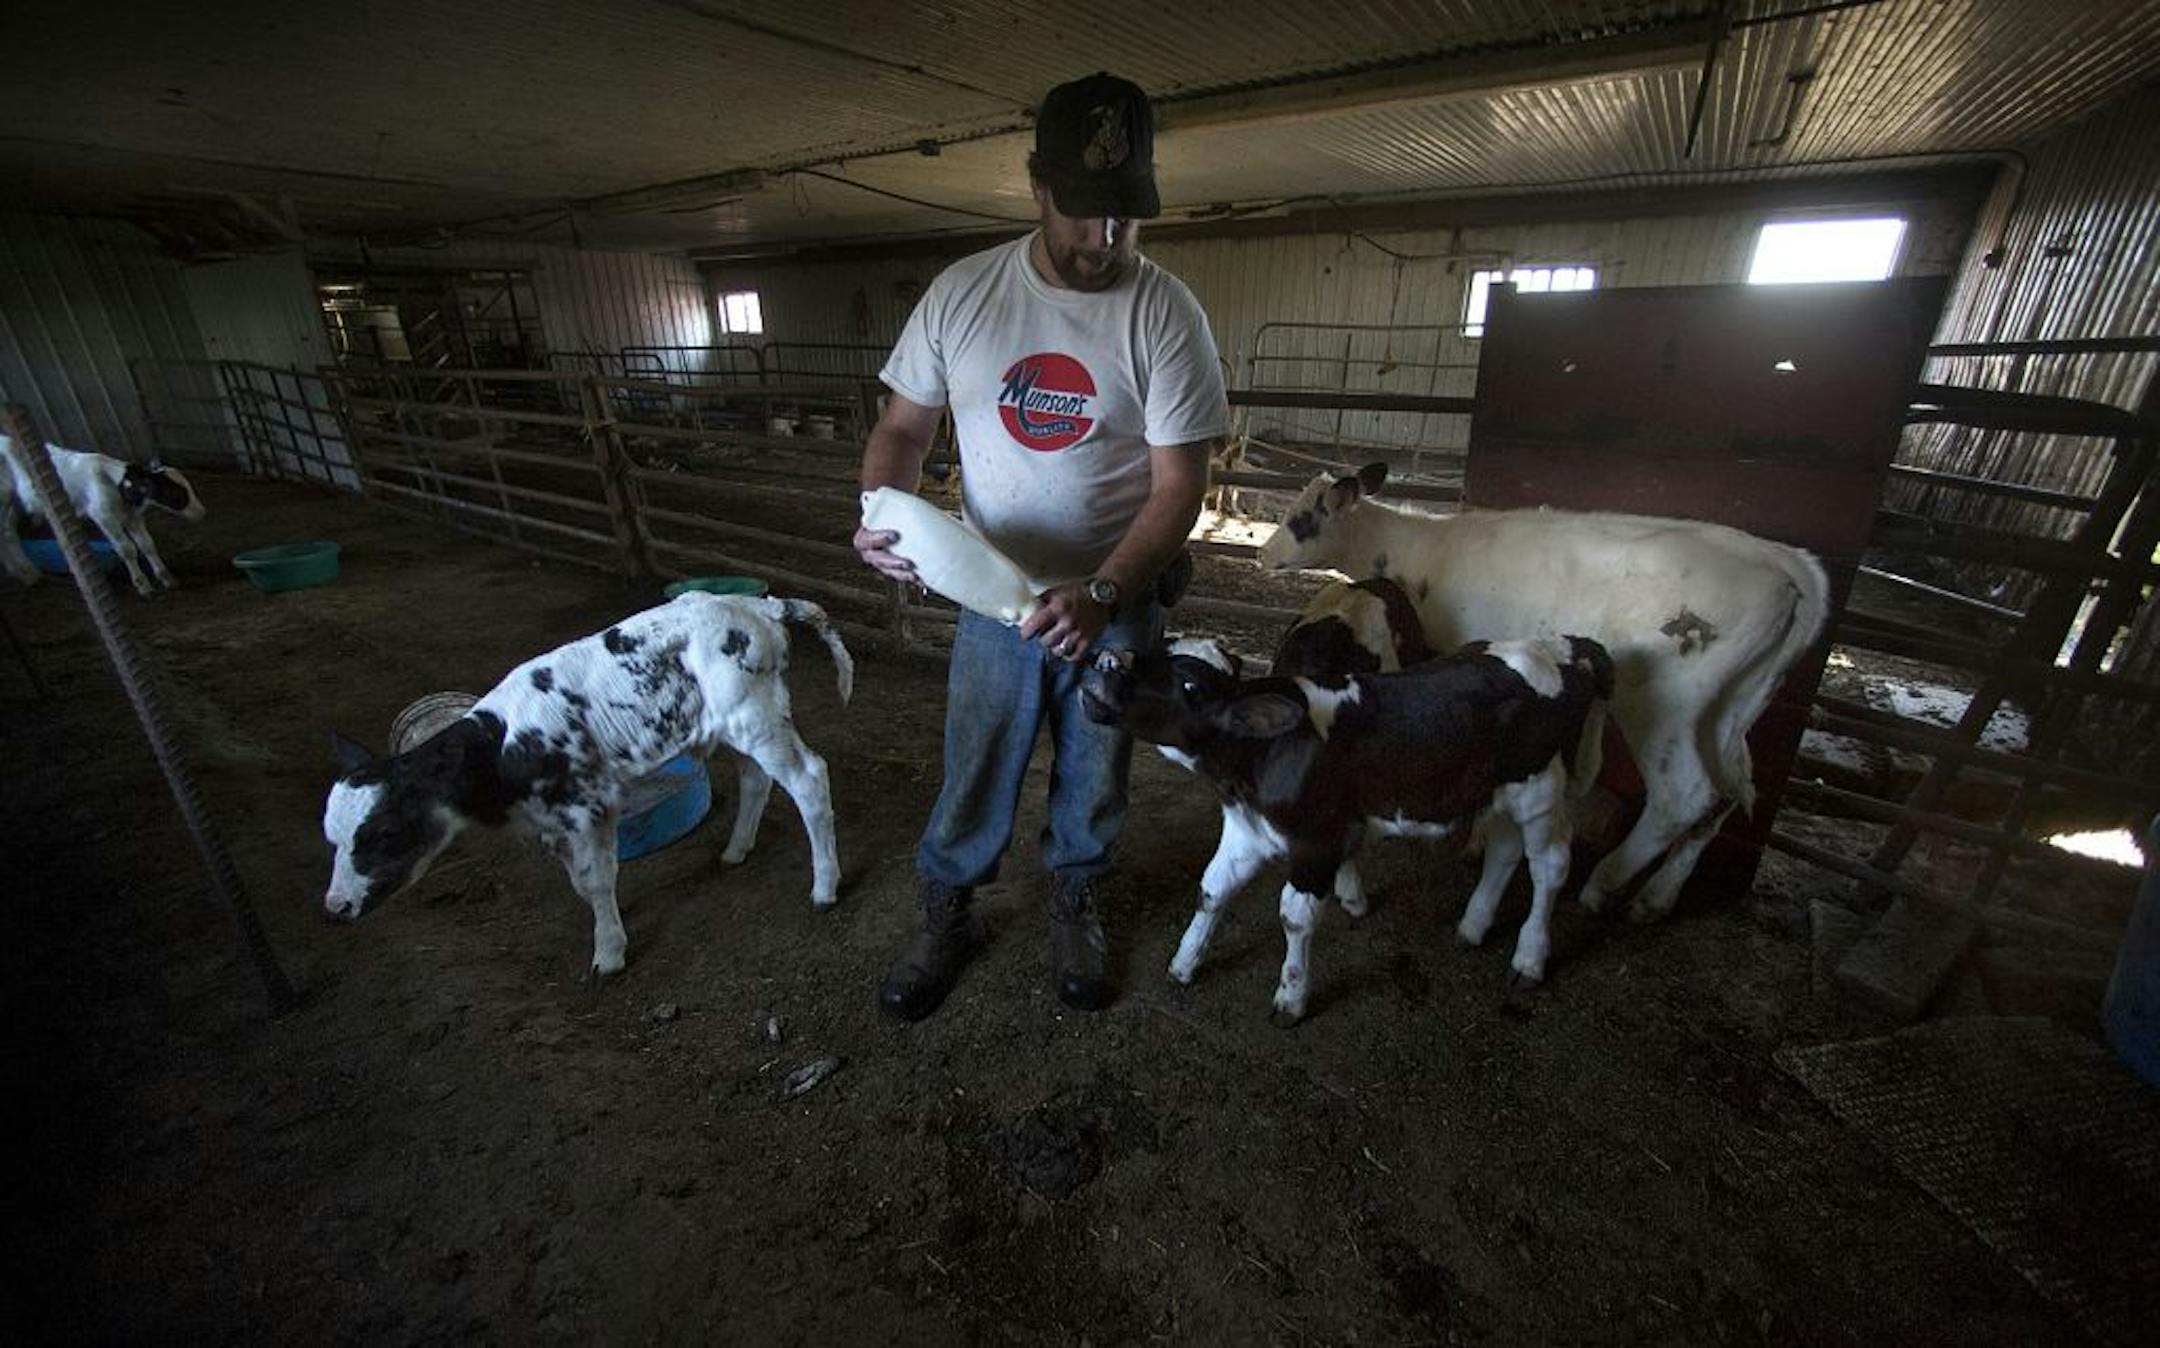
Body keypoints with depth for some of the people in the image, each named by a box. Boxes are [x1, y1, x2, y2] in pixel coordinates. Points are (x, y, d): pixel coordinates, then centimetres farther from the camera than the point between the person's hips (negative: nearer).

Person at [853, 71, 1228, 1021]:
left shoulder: (1165, 313, -12)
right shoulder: (961, 293, -5)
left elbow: (1178, 487, -14)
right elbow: (904, 424, 2)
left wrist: (1102, 594, -29)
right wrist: (881, 512, -20)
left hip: (1115, 603, 0)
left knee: (1092, 780, 16)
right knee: (972, 781, 12)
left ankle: (1073, 910, 44)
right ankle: (947, 920, 39)